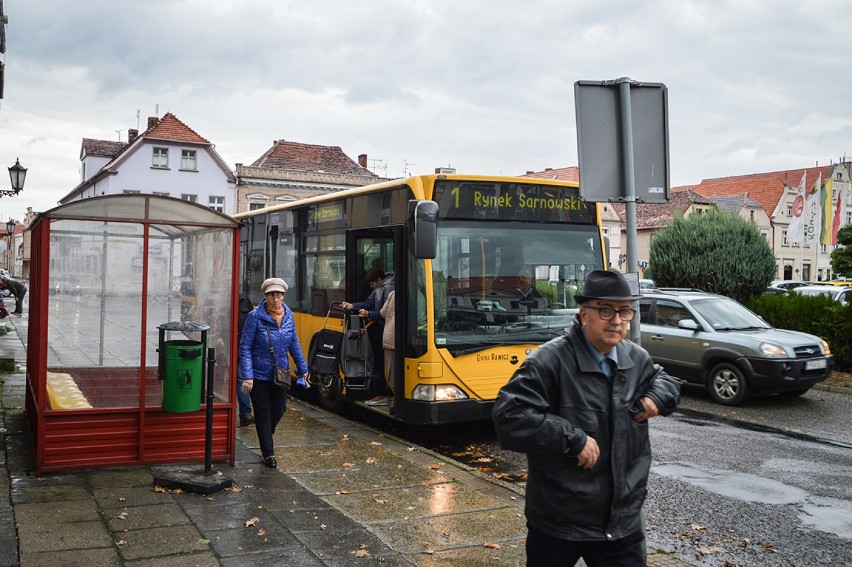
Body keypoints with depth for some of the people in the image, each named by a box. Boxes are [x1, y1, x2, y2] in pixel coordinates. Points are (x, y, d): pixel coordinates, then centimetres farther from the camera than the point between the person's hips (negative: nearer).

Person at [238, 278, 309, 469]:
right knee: (263, 413, 6)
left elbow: (294, 343, 11)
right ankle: (268, 453, 19)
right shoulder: (255, 317, -15)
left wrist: (302, 368, 15)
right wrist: (247, 376, -20)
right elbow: (245, 347, -14)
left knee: (279, 409, 14)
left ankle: (266, 439, 44)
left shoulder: (289, 315, -1)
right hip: (259, 374, -5)